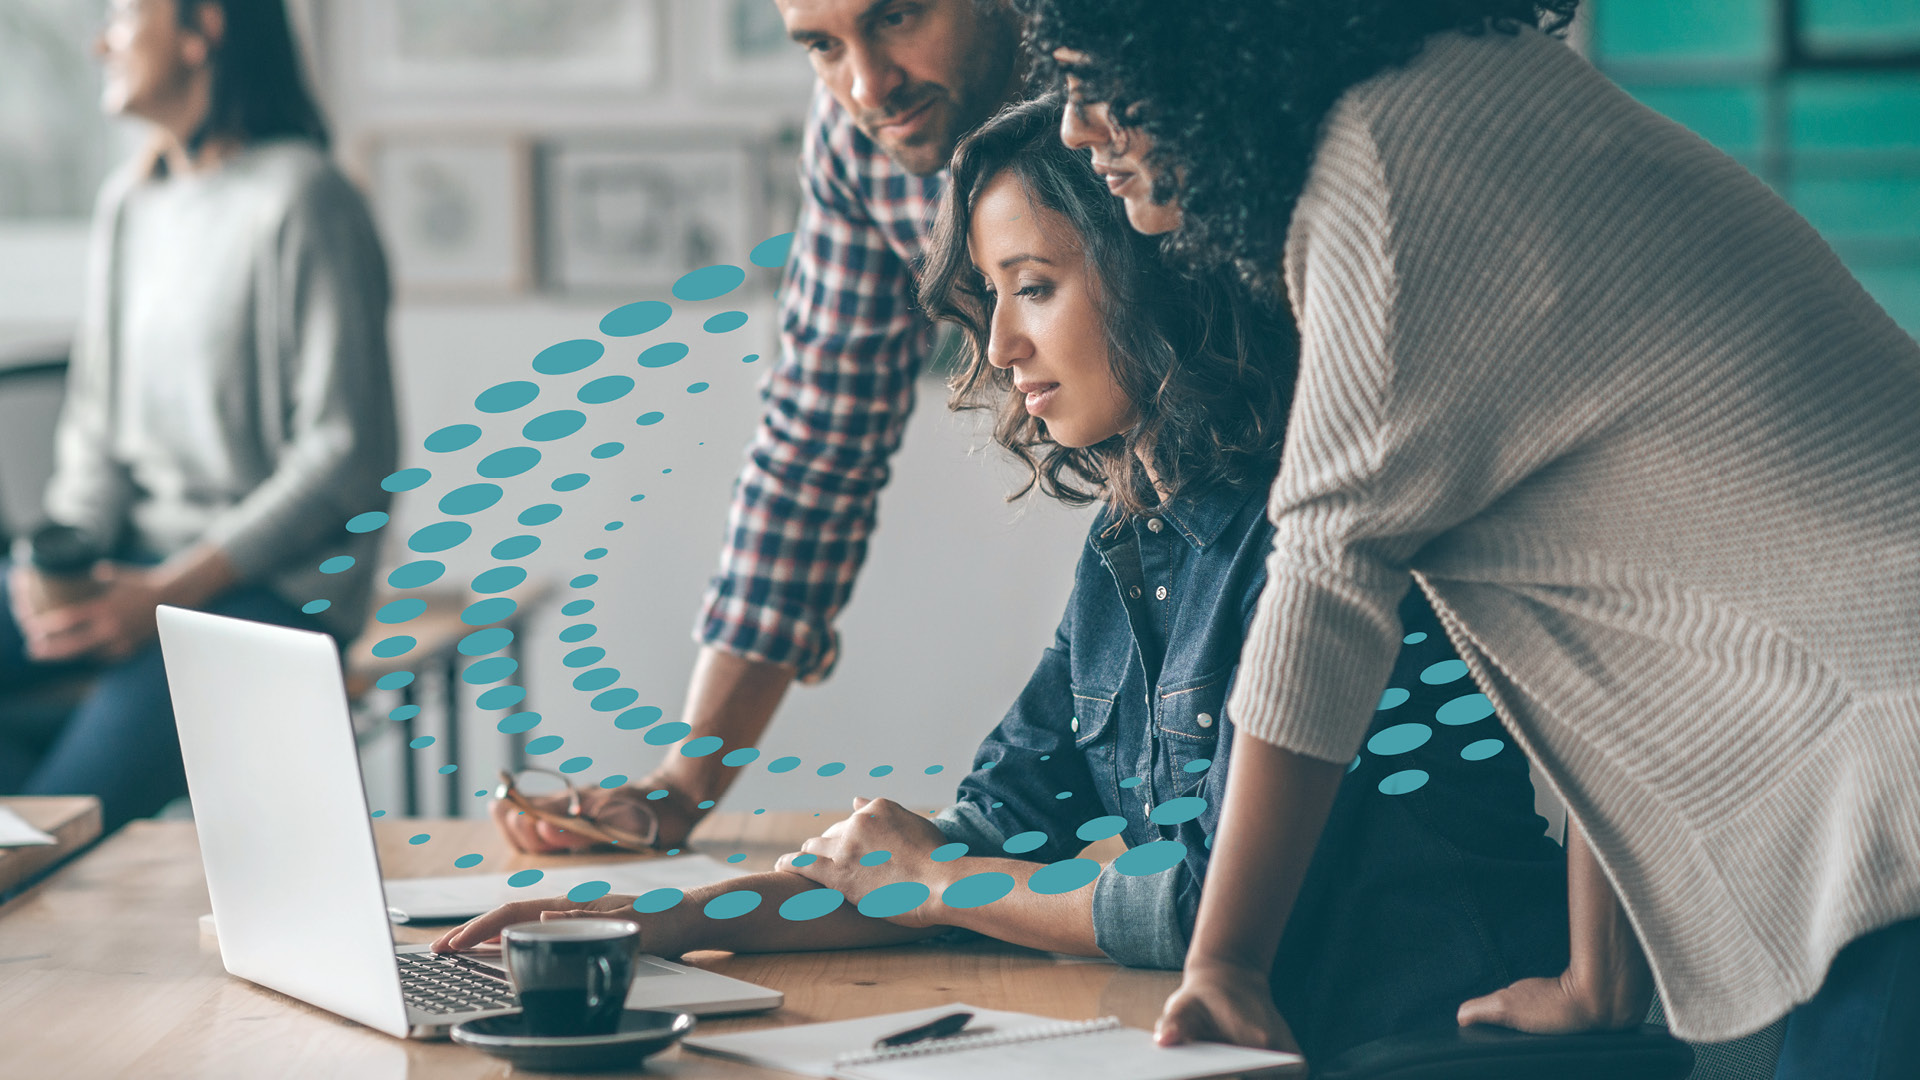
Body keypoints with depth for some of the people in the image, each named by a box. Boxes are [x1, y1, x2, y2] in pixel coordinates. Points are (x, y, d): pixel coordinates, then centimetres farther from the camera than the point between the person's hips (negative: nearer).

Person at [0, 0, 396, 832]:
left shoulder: (302, 200, -10)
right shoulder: (127, 203, 14)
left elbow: (347, 457, -13)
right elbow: (97, 419, 17)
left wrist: (169, 592, -17)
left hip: (271, 580, -7)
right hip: (129, 566, 7)